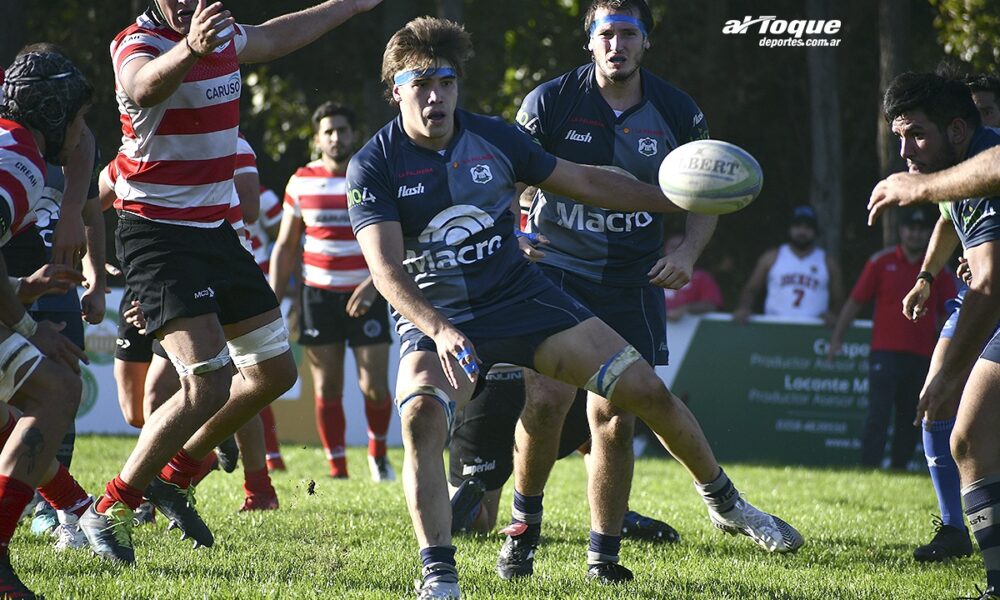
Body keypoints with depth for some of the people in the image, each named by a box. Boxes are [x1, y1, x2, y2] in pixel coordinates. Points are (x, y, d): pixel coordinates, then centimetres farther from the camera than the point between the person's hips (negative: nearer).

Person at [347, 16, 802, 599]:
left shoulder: (494, 137, -2)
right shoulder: (373, 166, -13)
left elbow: (584, 181, 10)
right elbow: (387, 269, -21)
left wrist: (678, 200, 11)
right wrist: (440, 331, -38)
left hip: (522, 296, 3)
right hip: (434, 320, -3)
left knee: (648, 391, -2)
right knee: (421, 418, -34)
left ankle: (725, 502, 22)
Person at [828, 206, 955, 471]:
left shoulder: (939, 269, 9)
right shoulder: (881, 262, 3)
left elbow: (948, 314, 11)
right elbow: (855, 301, 4)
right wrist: (837, 338, 0)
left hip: (922, 356, 3)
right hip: (886, 351, -3)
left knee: (911, 419, 7)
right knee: (878, 413, -12)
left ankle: (899, 468, 15)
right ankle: (869, 467, -14)